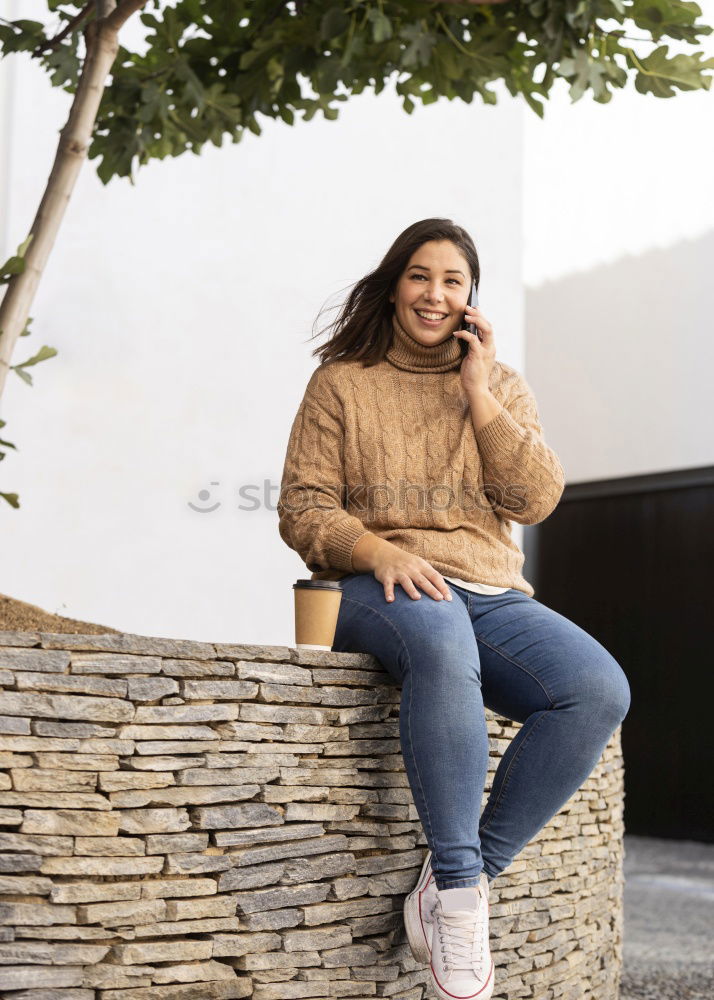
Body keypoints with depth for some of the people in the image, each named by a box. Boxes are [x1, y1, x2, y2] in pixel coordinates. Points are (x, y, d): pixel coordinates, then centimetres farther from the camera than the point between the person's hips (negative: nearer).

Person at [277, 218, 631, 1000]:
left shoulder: (502, 386, 19)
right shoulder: (341, 383, 11)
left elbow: (537, 499, 5)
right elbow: (303, 509, 2)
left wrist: (479, 397, -1)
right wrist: (378, 551, -17)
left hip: (487, 592, 4)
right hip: (374, 590, -4)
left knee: (599, 691, -27)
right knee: (441, 640, -42)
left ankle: (457, 880, -22)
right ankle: (458, 881, -35)